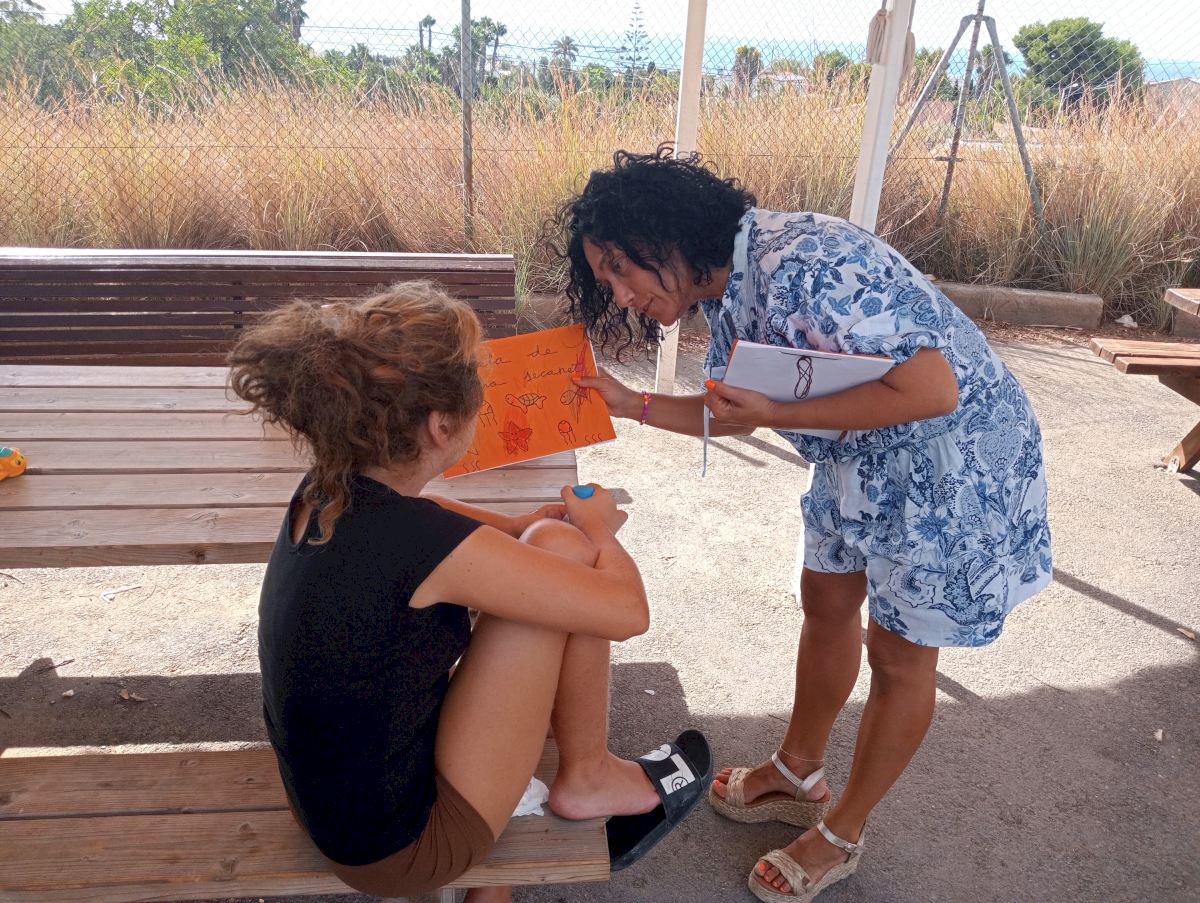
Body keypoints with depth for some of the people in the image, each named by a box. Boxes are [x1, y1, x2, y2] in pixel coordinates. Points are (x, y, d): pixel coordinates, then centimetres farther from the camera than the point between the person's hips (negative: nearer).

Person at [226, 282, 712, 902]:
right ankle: (588, 779, 10)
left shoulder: (328, 492, -6)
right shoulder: (430, 546, -29)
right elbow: (628, 611, -21)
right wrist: (597, 530, -1)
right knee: (563, 548, -13)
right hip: (405, 851, -8)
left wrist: (522, 528, 4)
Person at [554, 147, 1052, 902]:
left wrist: (775, 413, -29)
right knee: (826, 605, 19)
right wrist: (631, 404, -1)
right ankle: (799, 774, 43)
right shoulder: (726, 292, -2)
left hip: (957, 459, -8)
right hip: (861, 463, 9)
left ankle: (842, 835, 30)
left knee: (899, 654, 8)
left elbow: (933, 389, -33)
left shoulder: (799, 264, -31)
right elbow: (734, 416, 9)